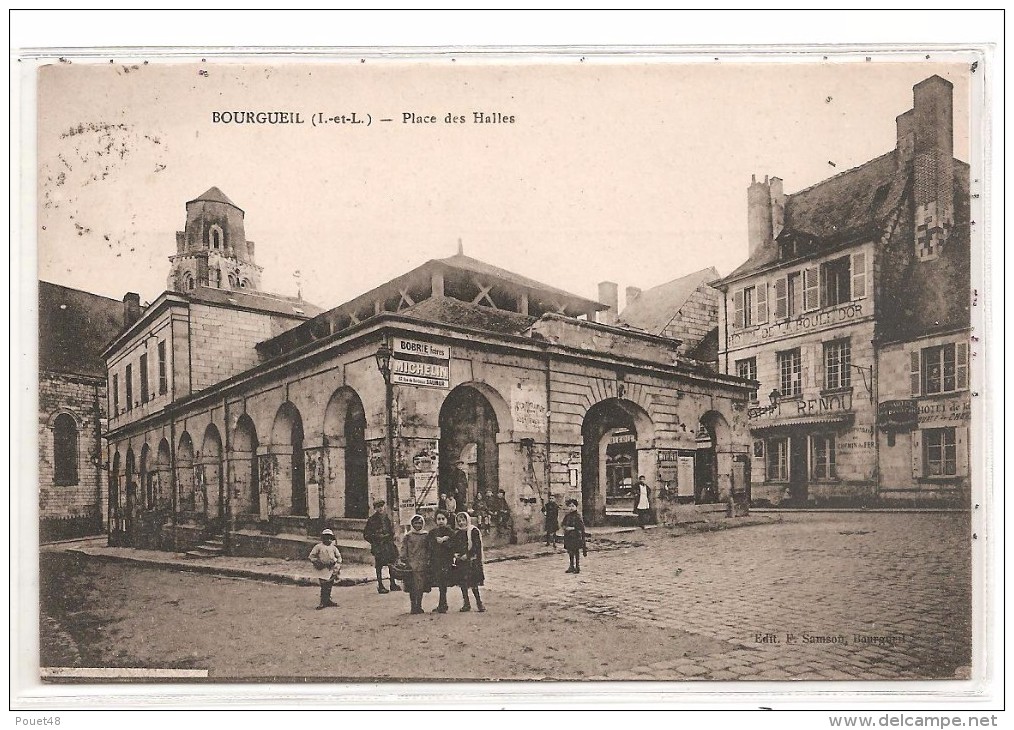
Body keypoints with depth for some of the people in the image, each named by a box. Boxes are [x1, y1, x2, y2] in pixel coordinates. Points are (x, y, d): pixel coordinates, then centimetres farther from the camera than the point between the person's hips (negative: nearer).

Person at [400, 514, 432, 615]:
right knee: (412, 587, 0)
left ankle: (419, 606, 14)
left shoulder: (426, 536, 9)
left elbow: (428, 550, 12)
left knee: (421, 586, 2)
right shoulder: (408, 536, 4)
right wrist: (404, 560, -5)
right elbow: (404, 549, 3)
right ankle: (413, 606, 8)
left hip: (422, 564, 1)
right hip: (411, 564, -1)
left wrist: (428, 561, 4)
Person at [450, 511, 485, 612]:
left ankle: (479, 603, 0)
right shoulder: (457, 533, 12)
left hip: (471, 561, -6)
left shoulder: (474, 531, -5)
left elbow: (476, 546, -11)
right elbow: (453, 545, 14)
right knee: (462, 583, 7)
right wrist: (455, 553, -5)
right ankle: (466, 604, 16)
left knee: (473, 583, -9)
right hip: (460, 562, 6)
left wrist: (467, 555, -17)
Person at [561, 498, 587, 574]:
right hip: (568, 536, 6)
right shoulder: (567, 516, 8)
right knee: (570, 552, 12)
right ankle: (572, 567, 22)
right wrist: (565, 528, -5)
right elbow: (564, 525, 16)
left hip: (576, 536, -6)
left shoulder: (578, 517, -9)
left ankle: (577, 567, 8)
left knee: (577, 552, 0)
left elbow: (581, 527, -13)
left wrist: (573, 528, -18)